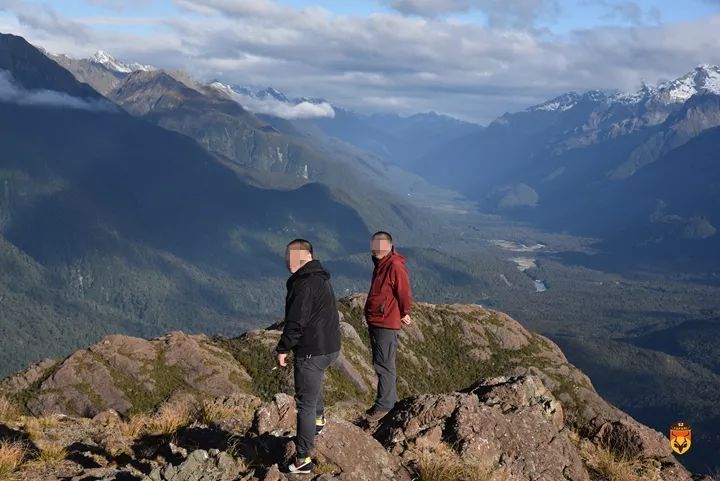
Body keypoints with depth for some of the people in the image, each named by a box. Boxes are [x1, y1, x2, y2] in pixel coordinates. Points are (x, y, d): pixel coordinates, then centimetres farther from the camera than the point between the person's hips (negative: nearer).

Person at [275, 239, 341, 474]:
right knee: (314, 377, 37)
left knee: (306, 403, -2)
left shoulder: (304, 284, -21)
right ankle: (318, 419, 50)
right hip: (330, 347, 10)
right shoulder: (322, 279, 11)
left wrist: (283, 348, -10)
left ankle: (303, 459, 3)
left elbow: (296, 322, -22)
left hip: (311, 352, -10)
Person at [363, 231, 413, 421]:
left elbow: (405, 293, -19)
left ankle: (384, 404, 1)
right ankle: (391, 399, 27)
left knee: (384, 364, -5)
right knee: (383, 363, 17)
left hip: (387, 324, -10)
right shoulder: (380, 265, 13)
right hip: (375, 322, 10)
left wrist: (404, 313, -6)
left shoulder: (395, 266, -18)